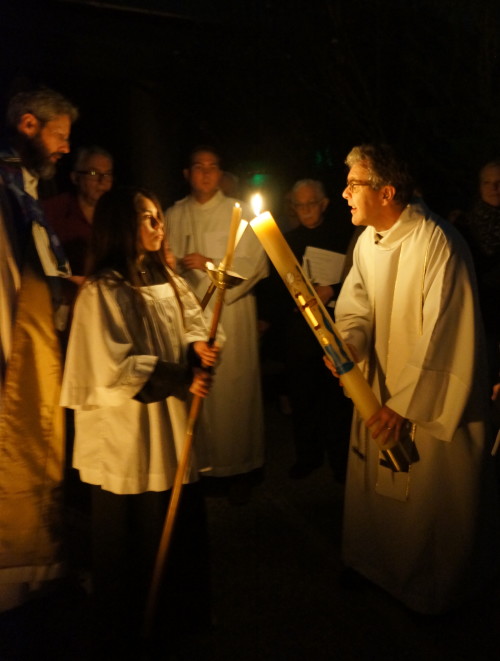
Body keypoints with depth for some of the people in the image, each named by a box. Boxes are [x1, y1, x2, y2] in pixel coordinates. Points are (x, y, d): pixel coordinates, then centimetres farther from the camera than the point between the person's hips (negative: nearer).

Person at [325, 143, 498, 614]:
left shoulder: (436, 243, -25)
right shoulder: (368, 239, -1)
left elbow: (442, 335, -25)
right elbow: (356, 305, 3)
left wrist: (405, 405, -22)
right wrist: (346, 345, -19)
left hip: (433, 399, -7)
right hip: (380, 389, 7)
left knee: (433, 497, 11)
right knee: (375, 483, 21)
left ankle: (433, 588, 36)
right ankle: (376, 563, 45)